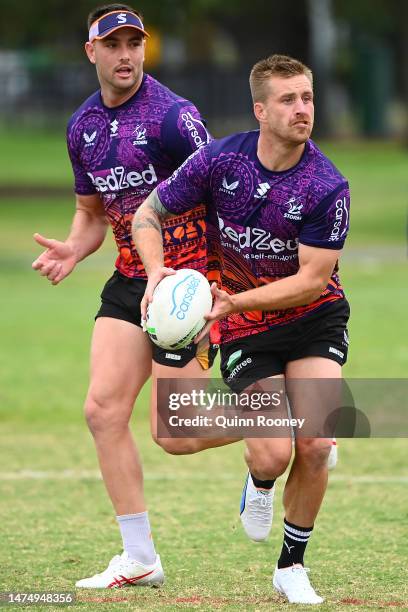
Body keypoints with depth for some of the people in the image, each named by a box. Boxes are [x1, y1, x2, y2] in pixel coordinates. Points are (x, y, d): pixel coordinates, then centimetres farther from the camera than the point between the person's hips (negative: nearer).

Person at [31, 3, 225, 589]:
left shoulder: (173, 116, -15)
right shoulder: (83, 127, 8)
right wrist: (72, 249, -1)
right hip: (130, 278, 7)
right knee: (103, 409, -4)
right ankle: (139, 558, 4)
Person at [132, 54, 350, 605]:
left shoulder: (328, 187, -17)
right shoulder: (219, 160, -13)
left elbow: (312, 279, -16)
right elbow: (148, 215, -2)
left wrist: (236, 301, -27)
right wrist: (157, 272, -21)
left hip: (315, 318, 0)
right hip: (245, 333, 0)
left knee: (316, 446, -14)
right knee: (274, 454, -16)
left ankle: (291, 566, 8)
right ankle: (260, 486, 24)